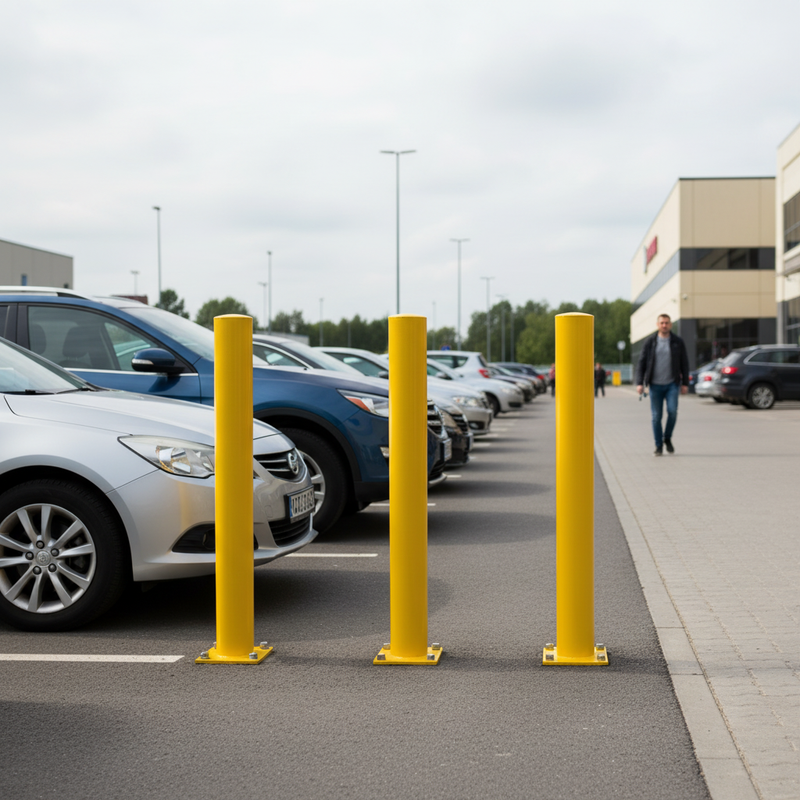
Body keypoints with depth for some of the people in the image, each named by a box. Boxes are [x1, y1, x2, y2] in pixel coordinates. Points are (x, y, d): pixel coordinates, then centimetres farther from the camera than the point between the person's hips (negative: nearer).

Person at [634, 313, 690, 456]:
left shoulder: (678, 342, 4)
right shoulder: (650, 342, 3)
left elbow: (684, 364, 8)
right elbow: (641, 362, 3)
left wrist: (685, 383, 2)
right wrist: (639, 383, -6)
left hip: (672, 384, 0)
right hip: (655, 385, 0)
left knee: (672, 411, -16)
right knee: (656, 416, 0)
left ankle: (667, 438, 7)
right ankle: (659, 446, 11)